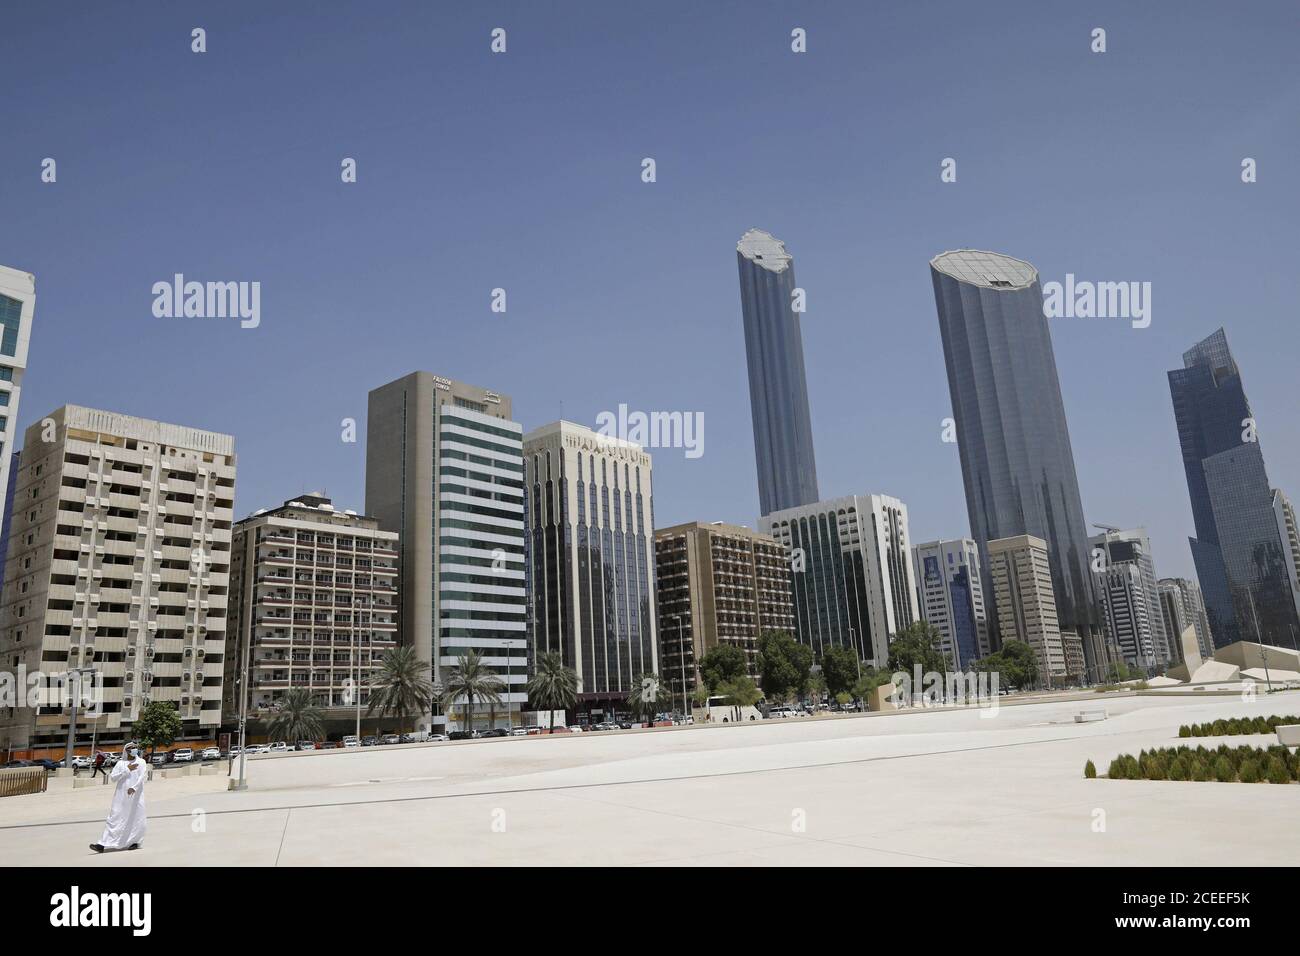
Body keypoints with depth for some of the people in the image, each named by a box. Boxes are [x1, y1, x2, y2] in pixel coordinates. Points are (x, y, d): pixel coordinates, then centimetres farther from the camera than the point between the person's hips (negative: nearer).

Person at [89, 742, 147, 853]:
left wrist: (134, 788, -25)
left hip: (135, 795, -1)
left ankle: (135, 841, 18)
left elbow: (142, 776, -10)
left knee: (136, 818, 2)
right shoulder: (120, 763, 8)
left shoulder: (141, 762, 4)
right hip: (121, 795, 1)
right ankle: (103, 844, -6)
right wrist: (127, 770, -10)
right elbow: (112, 777, -3)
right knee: (114, 818, -4)